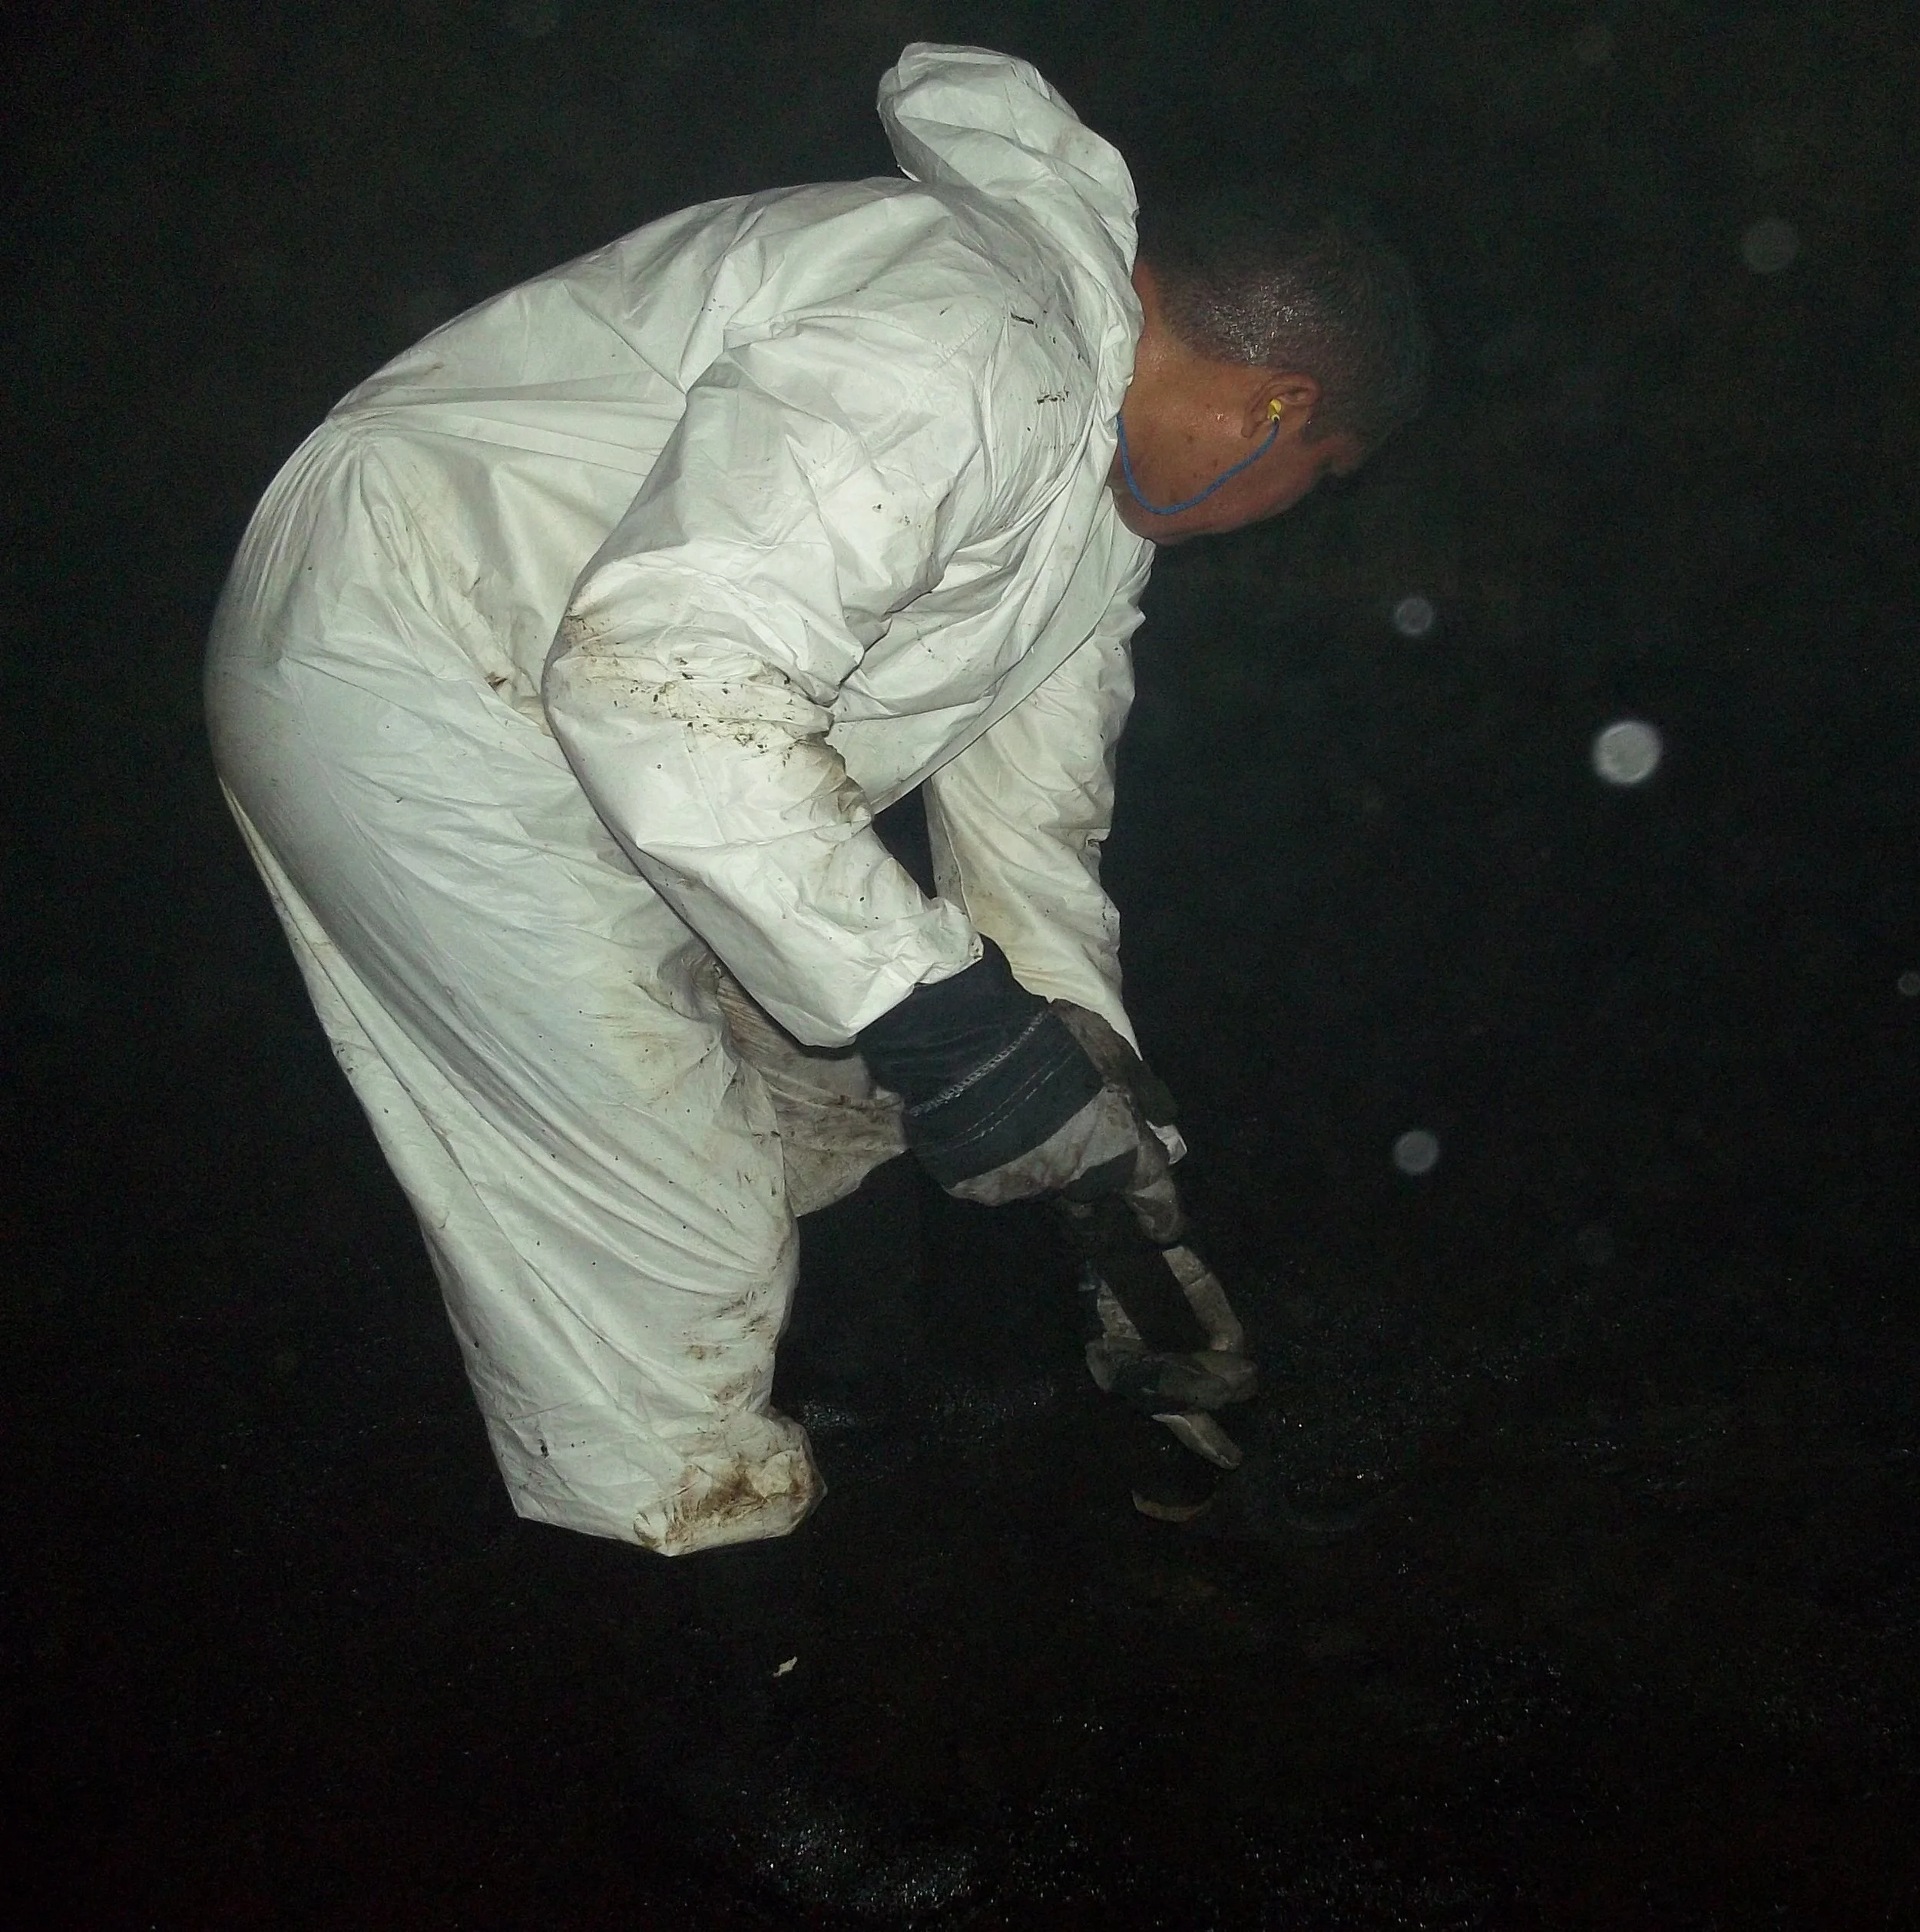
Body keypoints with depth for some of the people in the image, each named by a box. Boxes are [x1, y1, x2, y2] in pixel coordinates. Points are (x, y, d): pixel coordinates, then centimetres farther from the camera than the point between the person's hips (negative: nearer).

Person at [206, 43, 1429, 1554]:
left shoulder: (1106, 470, 7)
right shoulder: (950, 365, -28)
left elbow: (1026, 802, 13)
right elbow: (664, 676, -38)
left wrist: (1085, 1068, 8)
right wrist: (936, 1013, -35)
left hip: (579, 693, 10)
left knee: (819, 1097, 16)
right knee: (671, 1220, -6)